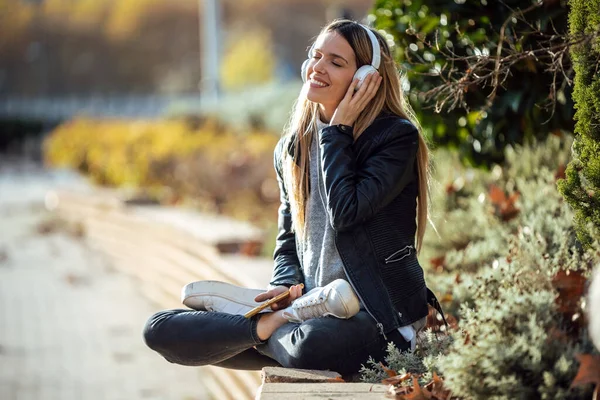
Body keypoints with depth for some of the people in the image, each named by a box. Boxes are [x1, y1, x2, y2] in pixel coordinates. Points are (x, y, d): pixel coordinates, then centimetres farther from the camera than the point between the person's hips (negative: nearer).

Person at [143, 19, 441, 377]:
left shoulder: (397, 137, -7)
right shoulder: (292, 147, 13)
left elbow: (346, 213, -21)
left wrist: (338, 130, -11)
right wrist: (286, 286, -3)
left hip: (380, 313, -6)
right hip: (314, 303, 6)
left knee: (314, 344, -42)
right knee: (160, 329, -6)